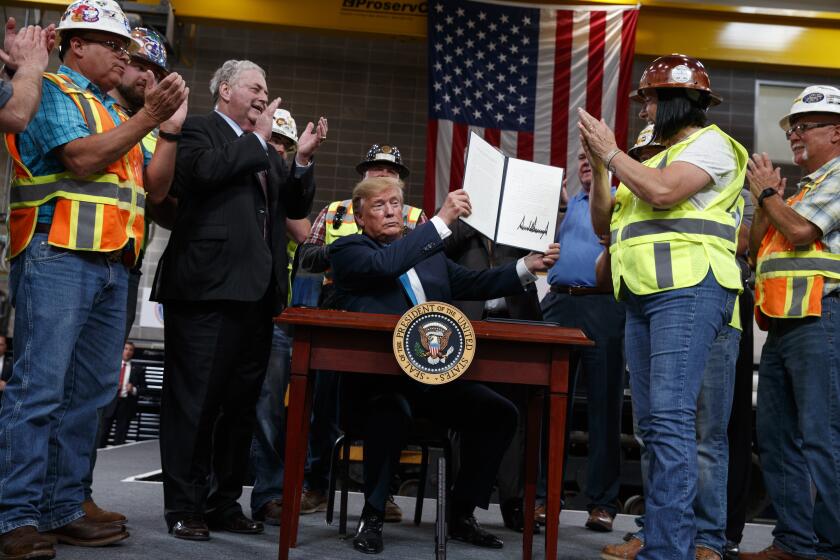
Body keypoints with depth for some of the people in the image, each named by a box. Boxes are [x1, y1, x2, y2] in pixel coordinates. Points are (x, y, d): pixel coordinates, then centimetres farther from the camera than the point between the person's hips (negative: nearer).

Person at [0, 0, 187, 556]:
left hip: (113, 266, 8)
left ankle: (64, 510, 13)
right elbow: (84, 159, -14)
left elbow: (153, 187, 17)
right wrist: (149, 117, -12)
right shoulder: (52, 91, 1)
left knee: (90, 393, 7)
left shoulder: (116, 114, 23)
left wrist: (173, 129, 7)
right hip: (59, 258, -8)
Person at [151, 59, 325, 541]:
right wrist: (258, 139, -7)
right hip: (208, 287, -7)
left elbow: (297, 207, 18)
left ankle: (224, 502, 20)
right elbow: (206, 170, -19)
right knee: (195, 401, -2)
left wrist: (303, 160, 4)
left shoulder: (265, 149, 22)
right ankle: (184, 507, 7)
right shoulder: (198, 129, 2)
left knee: (241, 403, 10)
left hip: (256, 292, 7)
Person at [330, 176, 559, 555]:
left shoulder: (429, 253, 22)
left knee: (500, 412, -11)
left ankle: (461, 515, 5)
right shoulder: (348, 250, 2)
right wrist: (442, 220, -21)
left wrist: (527, 267, 1)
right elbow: (382, 265, -19)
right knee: (393, 413, -37)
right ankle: (372, 516, -13)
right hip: (377, 379, -6)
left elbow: (474, 284, 15)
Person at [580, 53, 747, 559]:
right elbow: (605, 223, 24)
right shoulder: (659, 158, 28)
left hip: (689, 290, -9)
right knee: (652, 423, 7)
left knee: (671, 419, -17)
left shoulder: (710, 143, 2)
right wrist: (599, 165, 12)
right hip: (643, 295, 9)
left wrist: (611, 151, -5)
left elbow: (663, 193, -17)